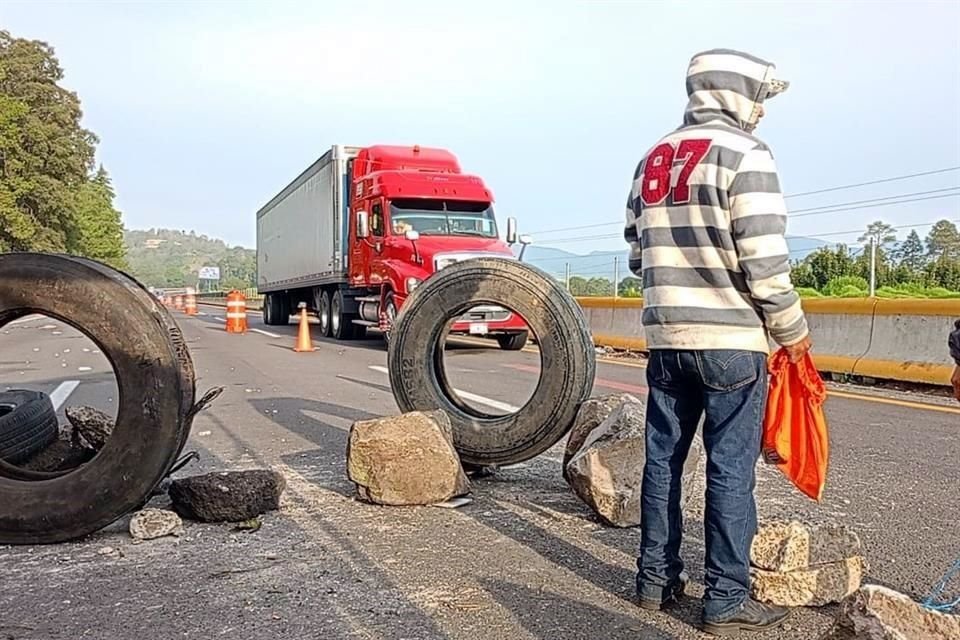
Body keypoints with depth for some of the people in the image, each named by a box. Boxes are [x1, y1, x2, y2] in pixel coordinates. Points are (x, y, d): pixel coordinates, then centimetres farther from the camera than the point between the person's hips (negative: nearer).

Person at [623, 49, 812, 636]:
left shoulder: (652, 161, 13)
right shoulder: (744, 155, -9)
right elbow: (765, 261, -15)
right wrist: (792, 329, -1)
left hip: (666, 338, 7)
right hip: (731, 340, -6)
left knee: (663, 457, 13)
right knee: (731, 469, 1)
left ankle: (656, 579, 24)